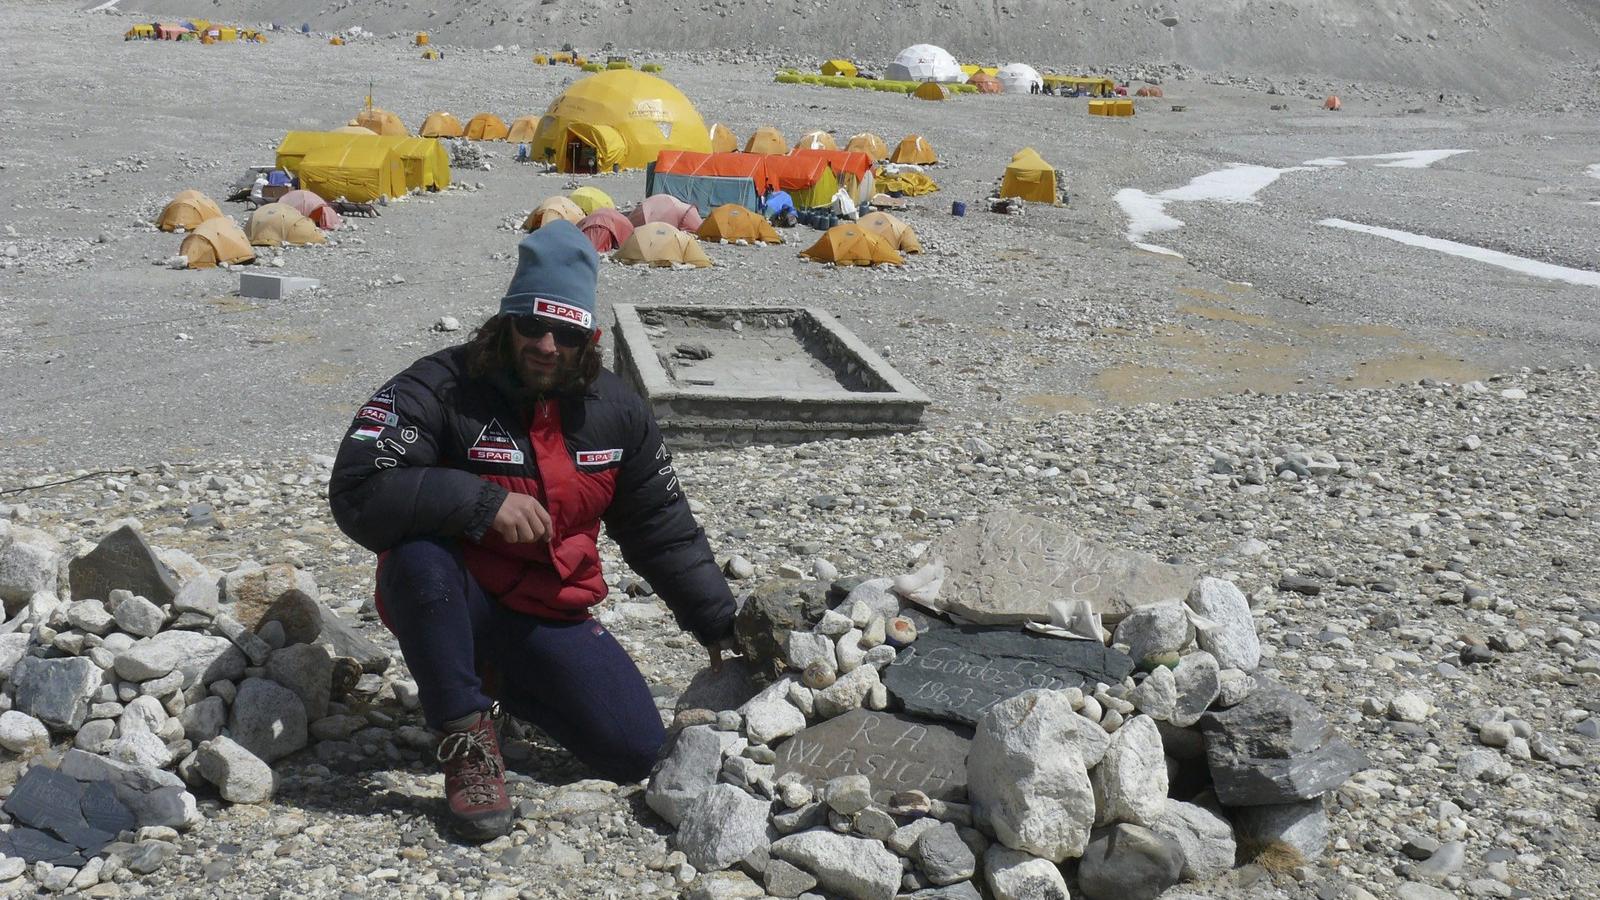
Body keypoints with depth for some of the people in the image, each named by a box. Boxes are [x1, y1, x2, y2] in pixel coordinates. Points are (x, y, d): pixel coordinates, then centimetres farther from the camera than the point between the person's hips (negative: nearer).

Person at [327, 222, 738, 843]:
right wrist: (483, 501, -34)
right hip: (448, 603, -4)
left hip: (550, 616, 4)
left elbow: (662, 531, 9)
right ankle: (466, 735, -19)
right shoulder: (438, 390, -17)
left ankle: (500, 680, 17)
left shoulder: (615, 411, -1)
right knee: (418, 551, -38)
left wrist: (720, 626, 10)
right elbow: (357, 495, -29)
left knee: (636, 753, -10)